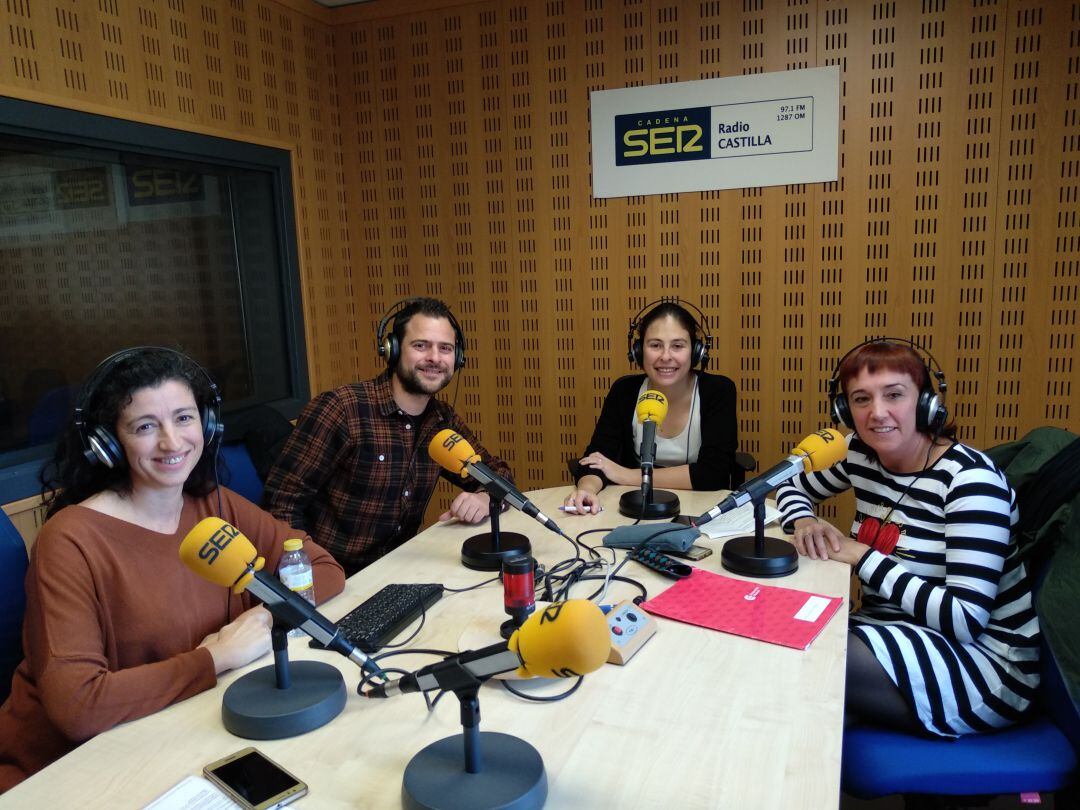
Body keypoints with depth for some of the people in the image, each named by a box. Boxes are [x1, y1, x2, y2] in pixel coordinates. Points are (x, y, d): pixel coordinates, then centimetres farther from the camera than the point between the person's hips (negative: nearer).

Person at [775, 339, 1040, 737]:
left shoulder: (970, 478, -19)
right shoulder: (859, 454, -1)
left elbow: (964, 619, -25)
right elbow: (792, 486, 16)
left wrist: (860, 556, -21)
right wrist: (804, 523, -7)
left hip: (983, 659, -6)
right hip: (892, 633, 6)